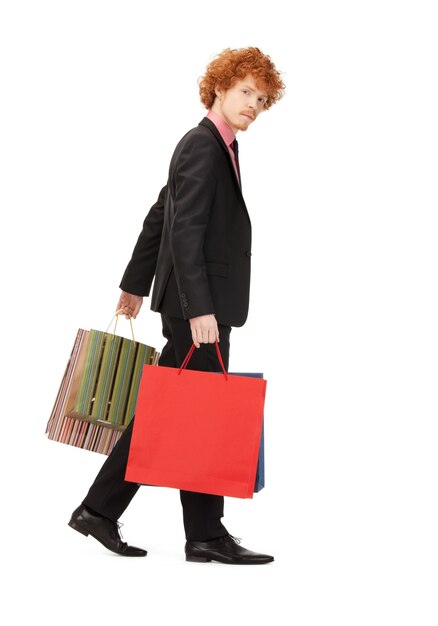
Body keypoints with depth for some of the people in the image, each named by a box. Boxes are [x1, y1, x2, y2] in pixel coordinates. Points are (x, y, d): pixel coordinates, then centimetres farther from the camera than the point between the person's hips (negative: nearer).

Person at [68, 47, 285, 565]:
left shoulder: (215, 146, 19)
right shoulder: (203, 146, -12)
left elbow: (158, 216, 22)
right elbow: (184, 231, -21)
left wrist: (137, 284, 26)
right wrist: (199, 309, -25)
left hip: (199, 303, 10)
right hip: (196, 305, -10)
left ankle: (99, 510, 19)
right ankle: (206, 536, 10)